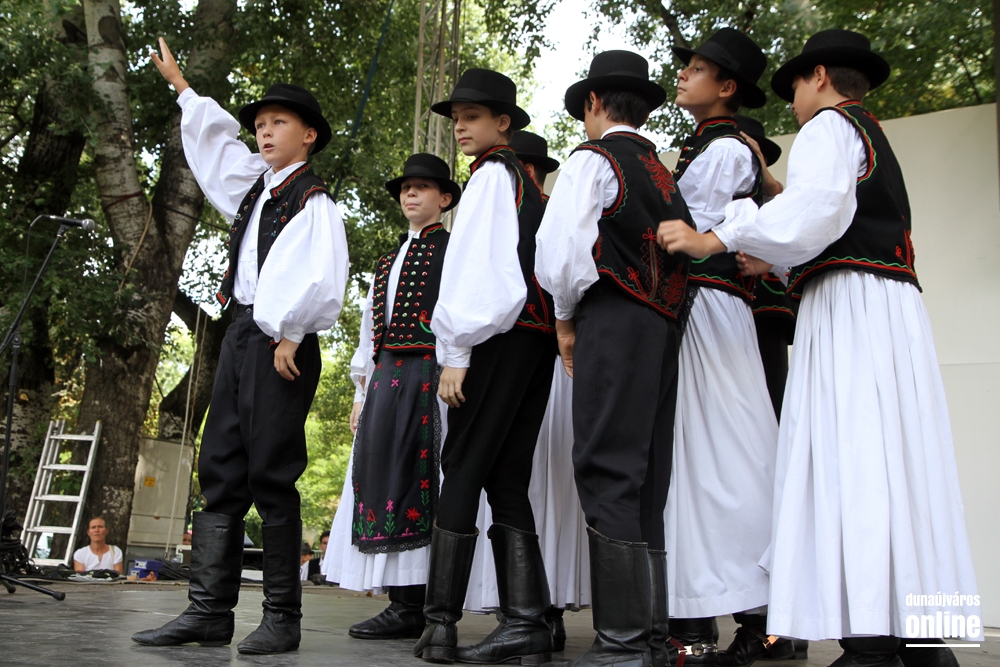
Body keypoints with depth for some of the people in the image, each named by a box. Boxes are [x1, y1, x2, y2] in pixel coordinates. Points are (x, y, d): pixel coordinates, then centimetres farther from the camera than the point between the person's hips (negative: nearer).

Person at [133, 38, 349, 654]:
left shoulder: (314, 201, -3)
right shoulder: (254, 186, 20)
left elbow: (319, 279, -14)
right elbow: (212, 136, 35)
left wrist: (289, 336, -16)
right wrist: (181, 85, 45)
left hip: (282, 342, -8)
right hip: (241, 332, 8)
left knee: (271, 476, -9)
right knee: (220, 472, 3)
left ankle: (283, 618, -3)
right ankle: (210, 610, 5)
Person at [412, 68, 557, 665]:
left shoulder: (491, 175, -1)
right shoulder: (529, 180, 24)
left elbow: (473, 265, -10)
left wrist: (456, 352, -12)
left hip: (500, 335, -8)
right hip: (539, 337, 8)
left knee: (463, 469, -7)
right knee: (508, 479, 5)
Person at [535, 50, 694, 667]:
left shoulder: (594, 159, 1)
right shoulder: (664, 174, 23)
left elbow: (562, 248, -11)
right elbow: (685, 248, 17)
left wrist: (566, 317, 4)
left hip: (613, 320, -8)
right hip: (664, 324, 8)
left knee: (607, 475, -10)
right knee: (647, 480, 8)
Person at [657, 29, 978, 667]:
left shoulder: (829, 126, 0)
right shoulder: (875, 138, 29)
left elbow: (817, 207, -20)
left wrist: (715, 239, -21)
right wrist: (779, 264, 30)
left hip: (850, 304, -9)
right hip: (896, 302, 9)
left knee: (849, 460, -14)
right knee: (891, 462, 6)